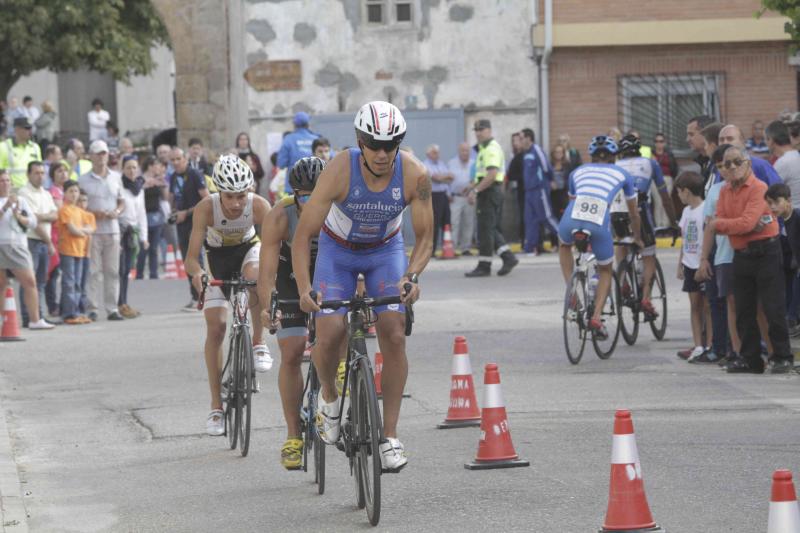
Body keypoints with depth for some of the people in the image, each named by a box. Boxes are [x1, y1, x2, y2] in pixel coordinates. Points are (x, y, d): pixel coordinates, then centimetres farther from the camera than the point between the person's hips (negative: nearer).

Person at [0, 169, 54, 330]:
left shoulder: (20, 201, 15)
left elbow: (32, 222, 9)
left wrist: (19, 216, -7)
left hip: (17, 246, 3)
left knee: (30, 282, -6)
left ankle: (35, 320, -4)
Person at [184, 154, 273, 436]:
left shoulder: (259, 206, -31)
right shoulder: (206, 208, -32)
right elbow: (191, 257, -34)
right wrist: (197, 273, -56)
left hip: (249, 248, 0)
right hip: (218, 256, 0)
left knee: (254, 276, -37)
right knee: (215, 326, -9)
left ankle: (259, 344, -14)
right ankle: (216, 407, -1)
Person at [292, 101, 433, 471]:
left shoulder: (414, 175, -25)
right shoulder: (340, 170, -31)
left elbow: (424, 237, -16)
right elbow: (303, 235, -29)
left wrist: (411, 277, -35)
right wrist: (304, 289, -42)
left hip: (386, 250, 1)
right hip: (338, 250, -1)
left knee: (394, 336, -15)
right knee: (329, 334, -20)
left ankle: (390, 436, -8)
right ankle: (329, 396, 13)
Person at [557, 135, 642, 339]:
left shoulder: (578, 171, 30)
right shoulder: (622, 174, 27)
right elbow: (633, 213, 37)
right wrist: (637, 238, 54)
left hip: (572, 219, 1)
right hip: (599, 223, -1)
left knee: (564, 245, 38)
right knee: (606, 271, 23)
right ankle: (596, 317, 5)